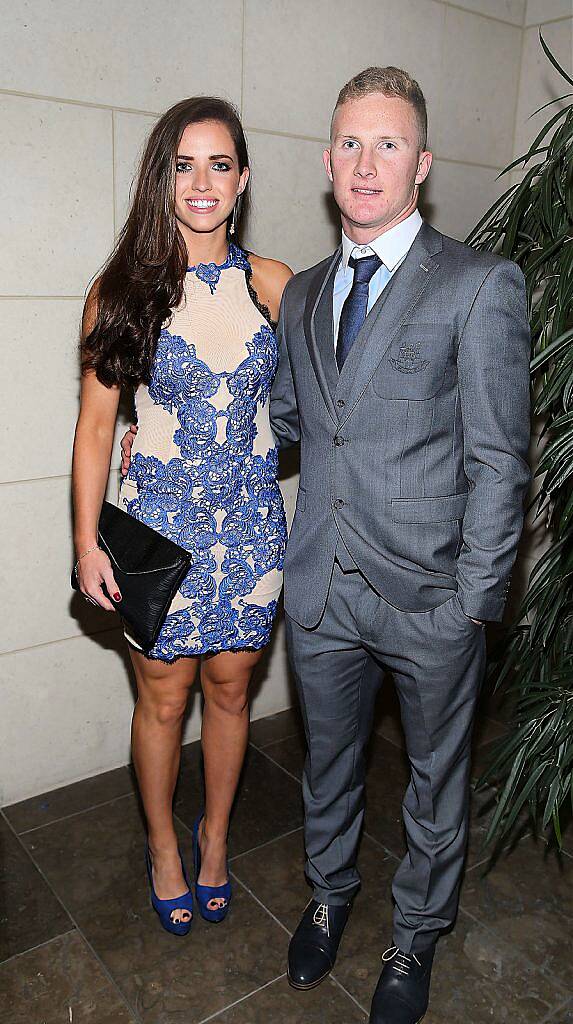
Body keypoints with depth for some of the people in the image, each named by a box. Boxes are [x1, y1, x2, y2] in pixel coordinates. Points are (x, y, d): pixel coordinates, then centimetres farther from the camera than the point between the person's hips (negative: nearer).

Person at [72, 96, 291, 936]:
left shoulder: (273, 284, -1)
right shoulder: (123, 290, -6)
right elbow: (96, 423, -3)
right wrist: (87, 542, -5)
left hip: (251, 522, 2)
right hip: (160, 521, -1)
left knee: (230, 688, 16)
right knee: (163, 700, 13)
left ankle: (215, 835, 43)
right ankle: (164, 845, 41)